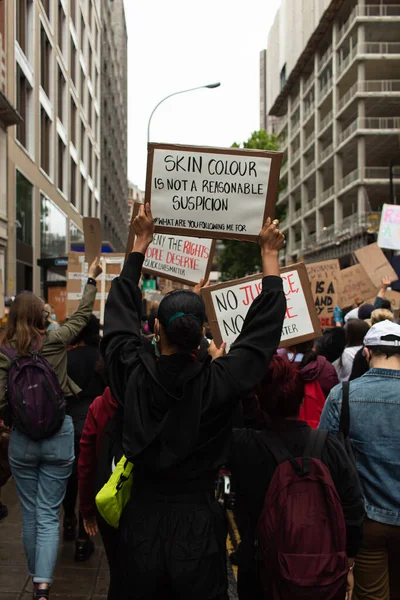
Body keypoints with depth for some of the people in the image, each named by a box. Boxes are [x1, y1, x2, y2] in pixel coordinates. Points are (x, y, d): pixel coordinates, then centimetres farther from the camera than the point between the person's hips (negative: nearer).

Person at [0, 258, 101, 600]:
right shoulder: (56, 343, -6)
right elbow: (83, 315, 10)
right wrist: (92, 279, 22)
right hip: (59, 435, -1)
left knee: (30, 514, 16)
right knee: (49, 515, 3)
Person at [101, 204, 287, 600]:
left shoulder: (134, 376, -12)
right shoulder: (218, 383, -17)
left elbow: (120, 312, 5)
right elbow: (264, 327, -5)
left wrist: (141, 242, 14)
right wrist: (269, 255, 6)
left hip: (141, 524, 2)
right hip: (198, 525, -2)